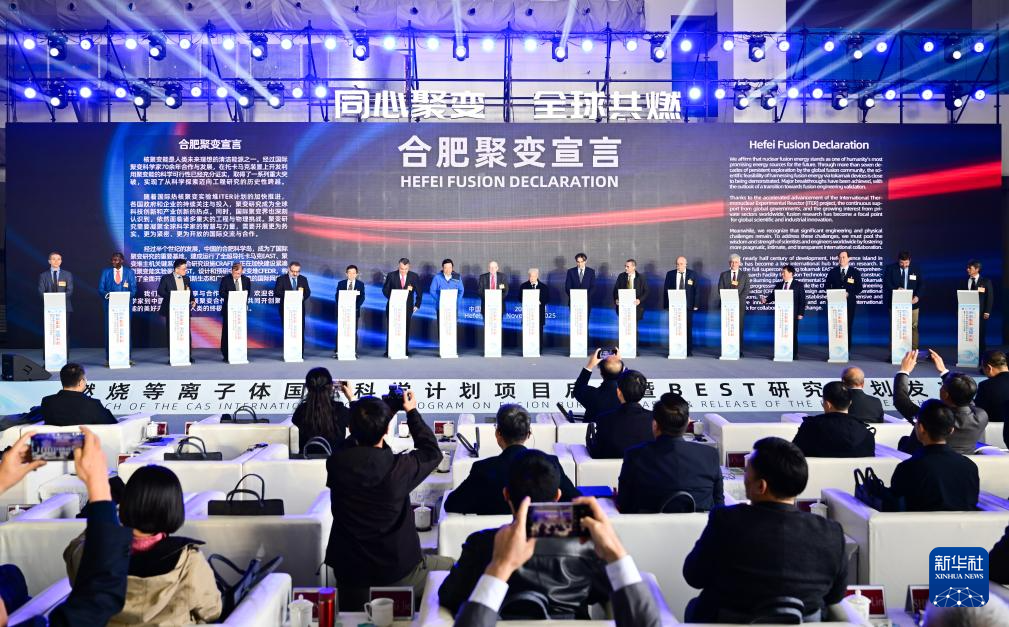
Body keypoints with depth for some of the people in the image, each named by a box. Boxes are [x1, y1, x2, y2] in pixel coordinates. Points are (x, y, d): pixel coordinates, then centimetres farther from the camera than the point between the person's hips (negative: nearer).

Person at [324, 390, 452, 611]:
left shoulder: (336, 462, -14)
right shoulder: (399, 468, -23)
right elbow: (431, 452, -1)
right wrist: (412, 411, 10)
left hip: (349, 575, 4)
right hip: (398, 573, -3)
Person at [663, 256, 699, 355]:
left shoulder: (693, 274, 4)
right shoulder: (670, 274, 5)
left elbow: (696, 290, 3)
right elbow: (665, 290, 5)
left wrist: (696, 304, -4)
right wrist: (666, 304, -2)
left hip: (688, 306, 0)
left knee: (688, 328, 3)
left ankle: (689, 350, 9)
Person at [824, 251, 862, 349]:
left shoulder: (855, 272, 6)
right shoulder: (832, 271, 9)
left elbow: (859, 288, 4)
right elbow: (826, 286, 10)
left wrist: (849, 294, -12)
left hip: (849, 302, 0)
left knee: (848, 326, 2)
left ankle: (847, 350, 8)